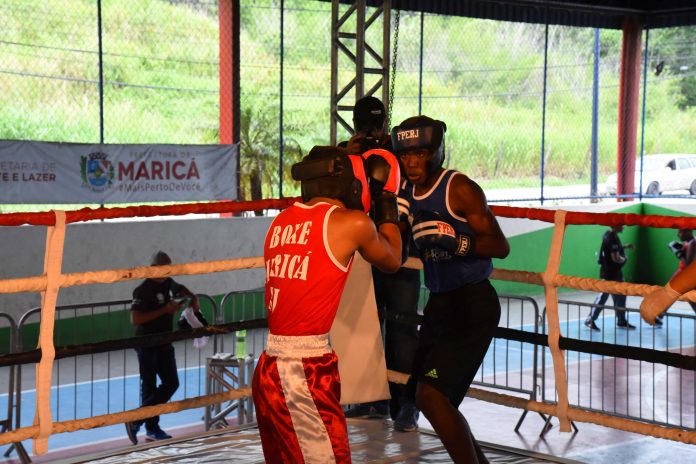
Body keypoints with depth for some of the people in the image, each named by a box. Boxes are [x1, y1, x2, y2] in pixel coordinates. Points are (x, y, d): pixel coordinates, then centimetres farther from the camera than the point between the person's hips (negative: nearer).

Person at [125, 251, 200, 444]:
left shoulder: (169, 284, 8)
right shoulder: (143, 290, -16)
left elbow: (183, 290, 32)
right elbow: (135, 319, -25)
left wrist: (193, 300, 9)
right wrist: (164, 310, -24)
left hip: (164, 343, 8)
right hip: (147, 345, -8)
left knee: (171, 383, 5)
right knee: (149, 386, -3)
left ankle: (152, 429, 13)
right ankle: (151, 429, 6)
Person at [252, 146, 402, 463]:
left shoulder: (282, 221, 10)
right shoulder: (352, 223, -6)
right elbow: (392, 261, 13)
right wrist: (387, 203, 25)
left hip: (272, 366, 7)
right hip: (305, 373, -7)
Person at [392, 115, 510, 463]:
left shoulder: (460, 189, -15)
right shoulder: (408, 193, 7)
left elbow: (501, 247, -15)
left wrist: (455, 241, -29)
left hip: (473, 304, -9)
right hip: (439, 302, 9)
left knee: (431, 396, -17)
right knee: (423, 396, 15)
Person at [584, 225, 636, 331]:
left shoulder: (609, 235, 7)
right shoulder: (612, 238, -23)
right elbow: (615, 258, -26)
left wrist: (625, 247, 14)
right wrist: (624, 259, -6)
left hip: (616, 272, 10)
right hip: (609, 273, -10)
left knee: (620, 297, 15)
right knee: (603, 297, -4)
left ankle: (622, 321, 25)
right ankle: (590, 320, 3)